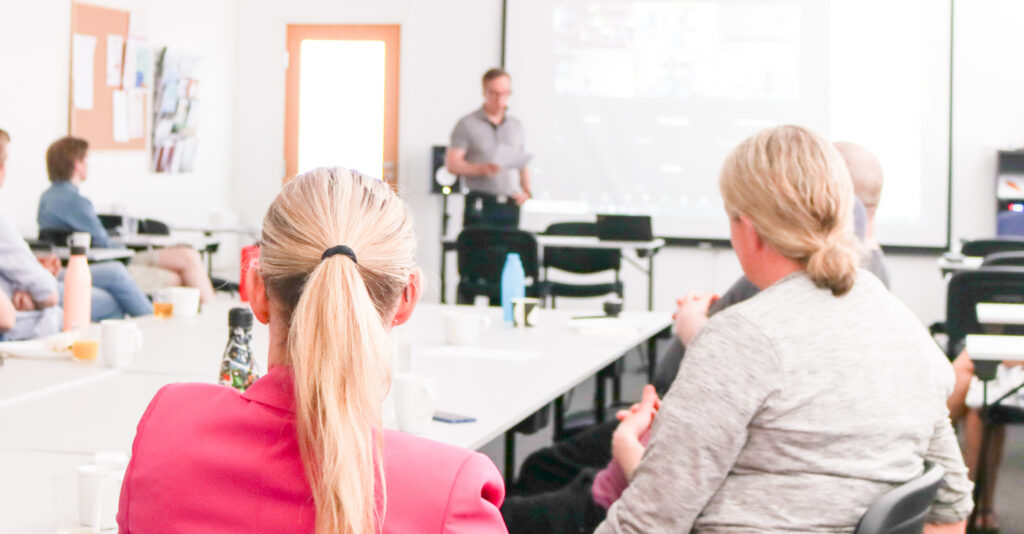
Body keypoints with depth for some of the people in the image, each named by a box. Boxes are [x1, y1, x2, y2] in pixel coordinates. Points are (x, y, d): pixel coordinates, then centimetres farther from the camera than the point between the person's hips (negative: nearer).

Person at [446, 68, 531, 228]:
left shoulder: (516, 125, 18)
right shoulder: (467, 124, 2)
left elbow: (523, 165, 22)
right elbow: (452, 164, -4)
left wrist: (526, 190, 4)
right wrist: (482, 169, -18)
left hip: (510, 205, 4)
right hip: (480, 204, -4)